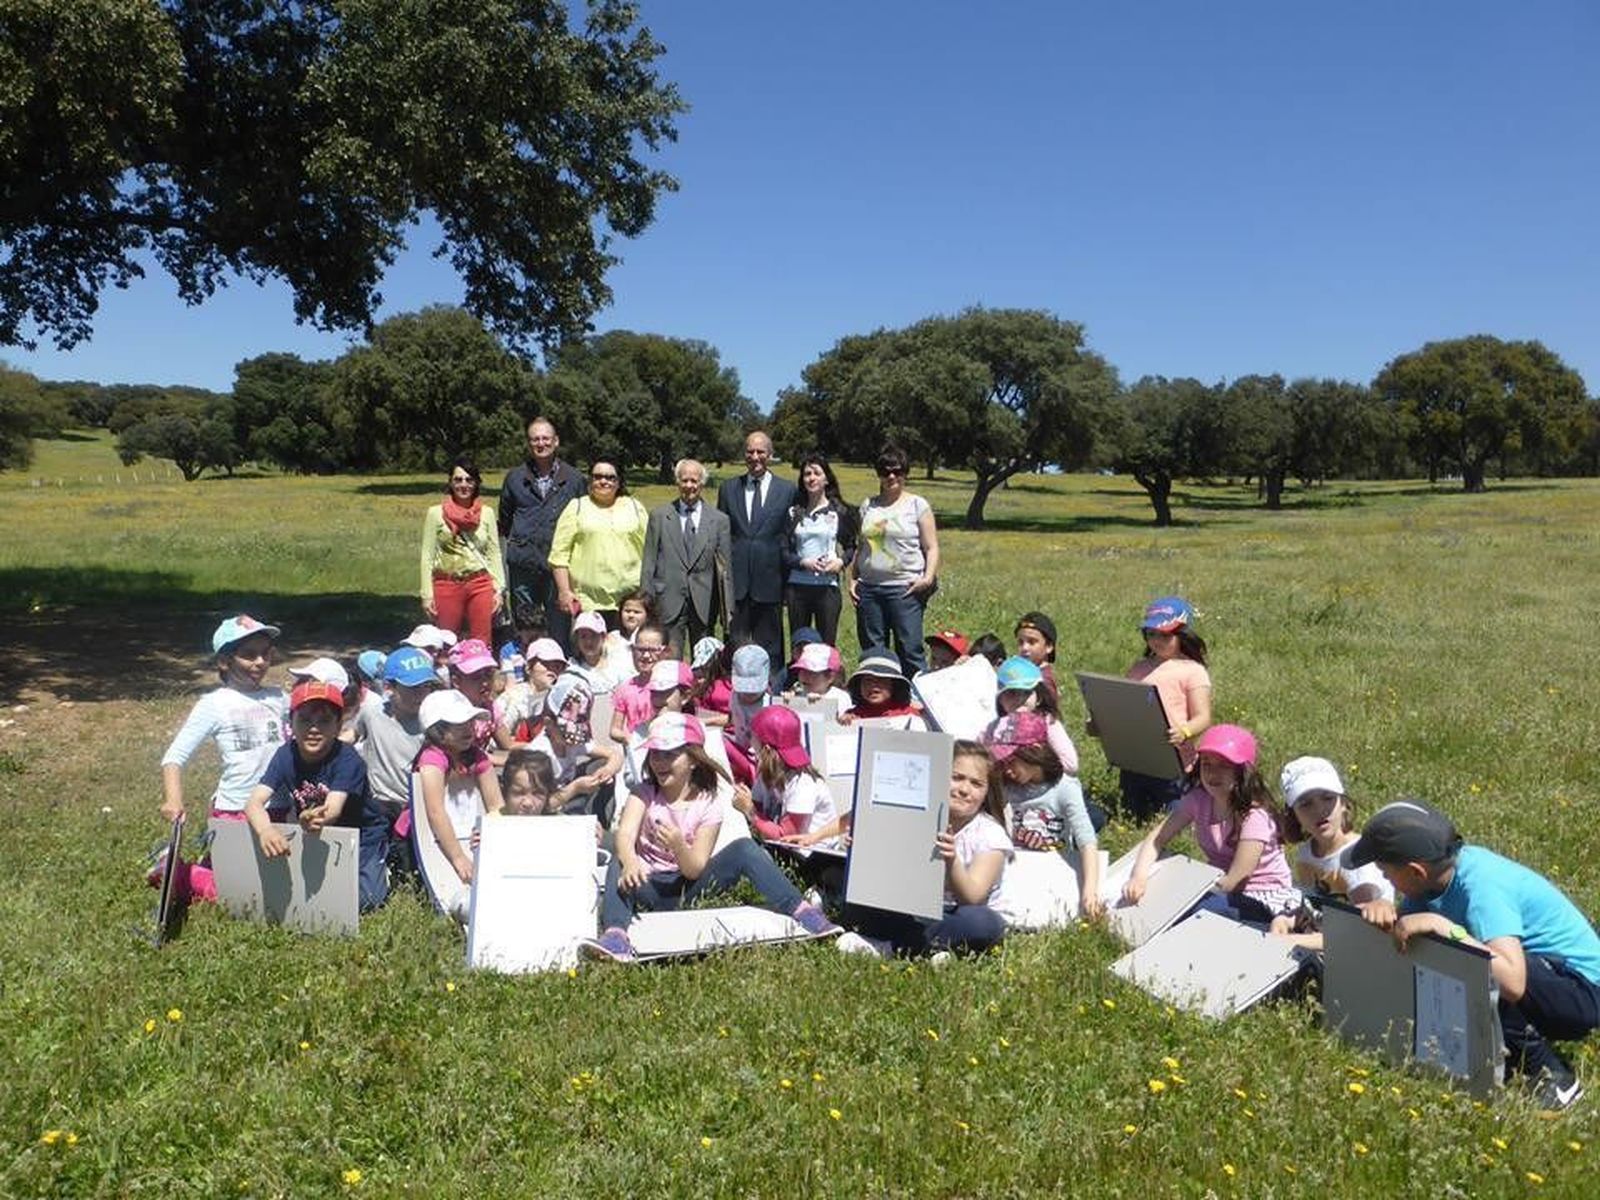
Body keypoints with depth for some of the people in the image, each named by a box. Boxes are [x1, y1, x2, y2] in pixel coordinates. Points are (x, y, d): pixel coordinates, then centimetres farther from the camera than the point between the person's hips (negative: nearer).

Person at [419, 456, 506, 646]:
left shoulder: (486, 513, 6)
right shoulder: (436, 513, 1)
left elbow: (494, 554, 8)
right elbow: (427, 556, 2)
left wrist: (499, 588, 1)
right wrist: (427, 594, -3)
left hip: (480, 584, 1)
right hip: (447, 585, -1)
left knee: (482, 644, 2)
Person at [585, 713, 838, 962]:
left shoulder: (708, 804, -7)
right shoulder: (645, 794, -4)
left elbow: (695, 870, -14)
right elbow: (625, 835, -25)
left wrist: (678, 846, -36)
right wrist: (629, 861, -48)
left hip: (687, 886, 0)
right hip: (651, 885, 1)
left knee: (743, 848, -23)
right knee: (619, 862, -31)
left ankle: (802, 911, -26)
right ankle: (615, 935, -49)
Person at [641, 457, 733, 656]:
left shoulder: (719, 520, 7)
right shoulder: (659, 515, 7)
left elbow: (725, 568, 6)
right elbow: (649, 562, 6)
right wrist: (646, 600, 0)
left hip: (704, 606, 1)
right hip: (669, 602, -1)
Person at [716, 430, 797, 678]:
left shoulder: (787, 490, 3)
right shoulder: (728, 489, 9)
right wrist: (723, 579, 4)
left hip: (769, 582, -1)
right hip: (736, 581, 2)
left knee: (769, 648, 7)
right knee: (735, 646, 6)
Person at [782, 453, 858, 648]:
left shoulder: (839, 512, 4)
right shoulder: (794, 512, 8)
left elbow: (851, 546, 10)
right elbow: (784, 551, 5)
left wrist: (841, 561, -11)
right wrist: (803, 562, -12)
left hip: (827, 586, -2)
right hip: (797, 586, 2)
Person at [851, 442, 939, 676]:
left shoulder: (917, 504, 3)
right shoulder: (868, 505, 14)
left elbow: (931, 547, 2)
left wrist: (928, 577, -12)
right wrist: (853, 578, 10)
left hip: (905, 588, -4)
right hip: (868, 588, 4)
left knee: (910, 650, -8)